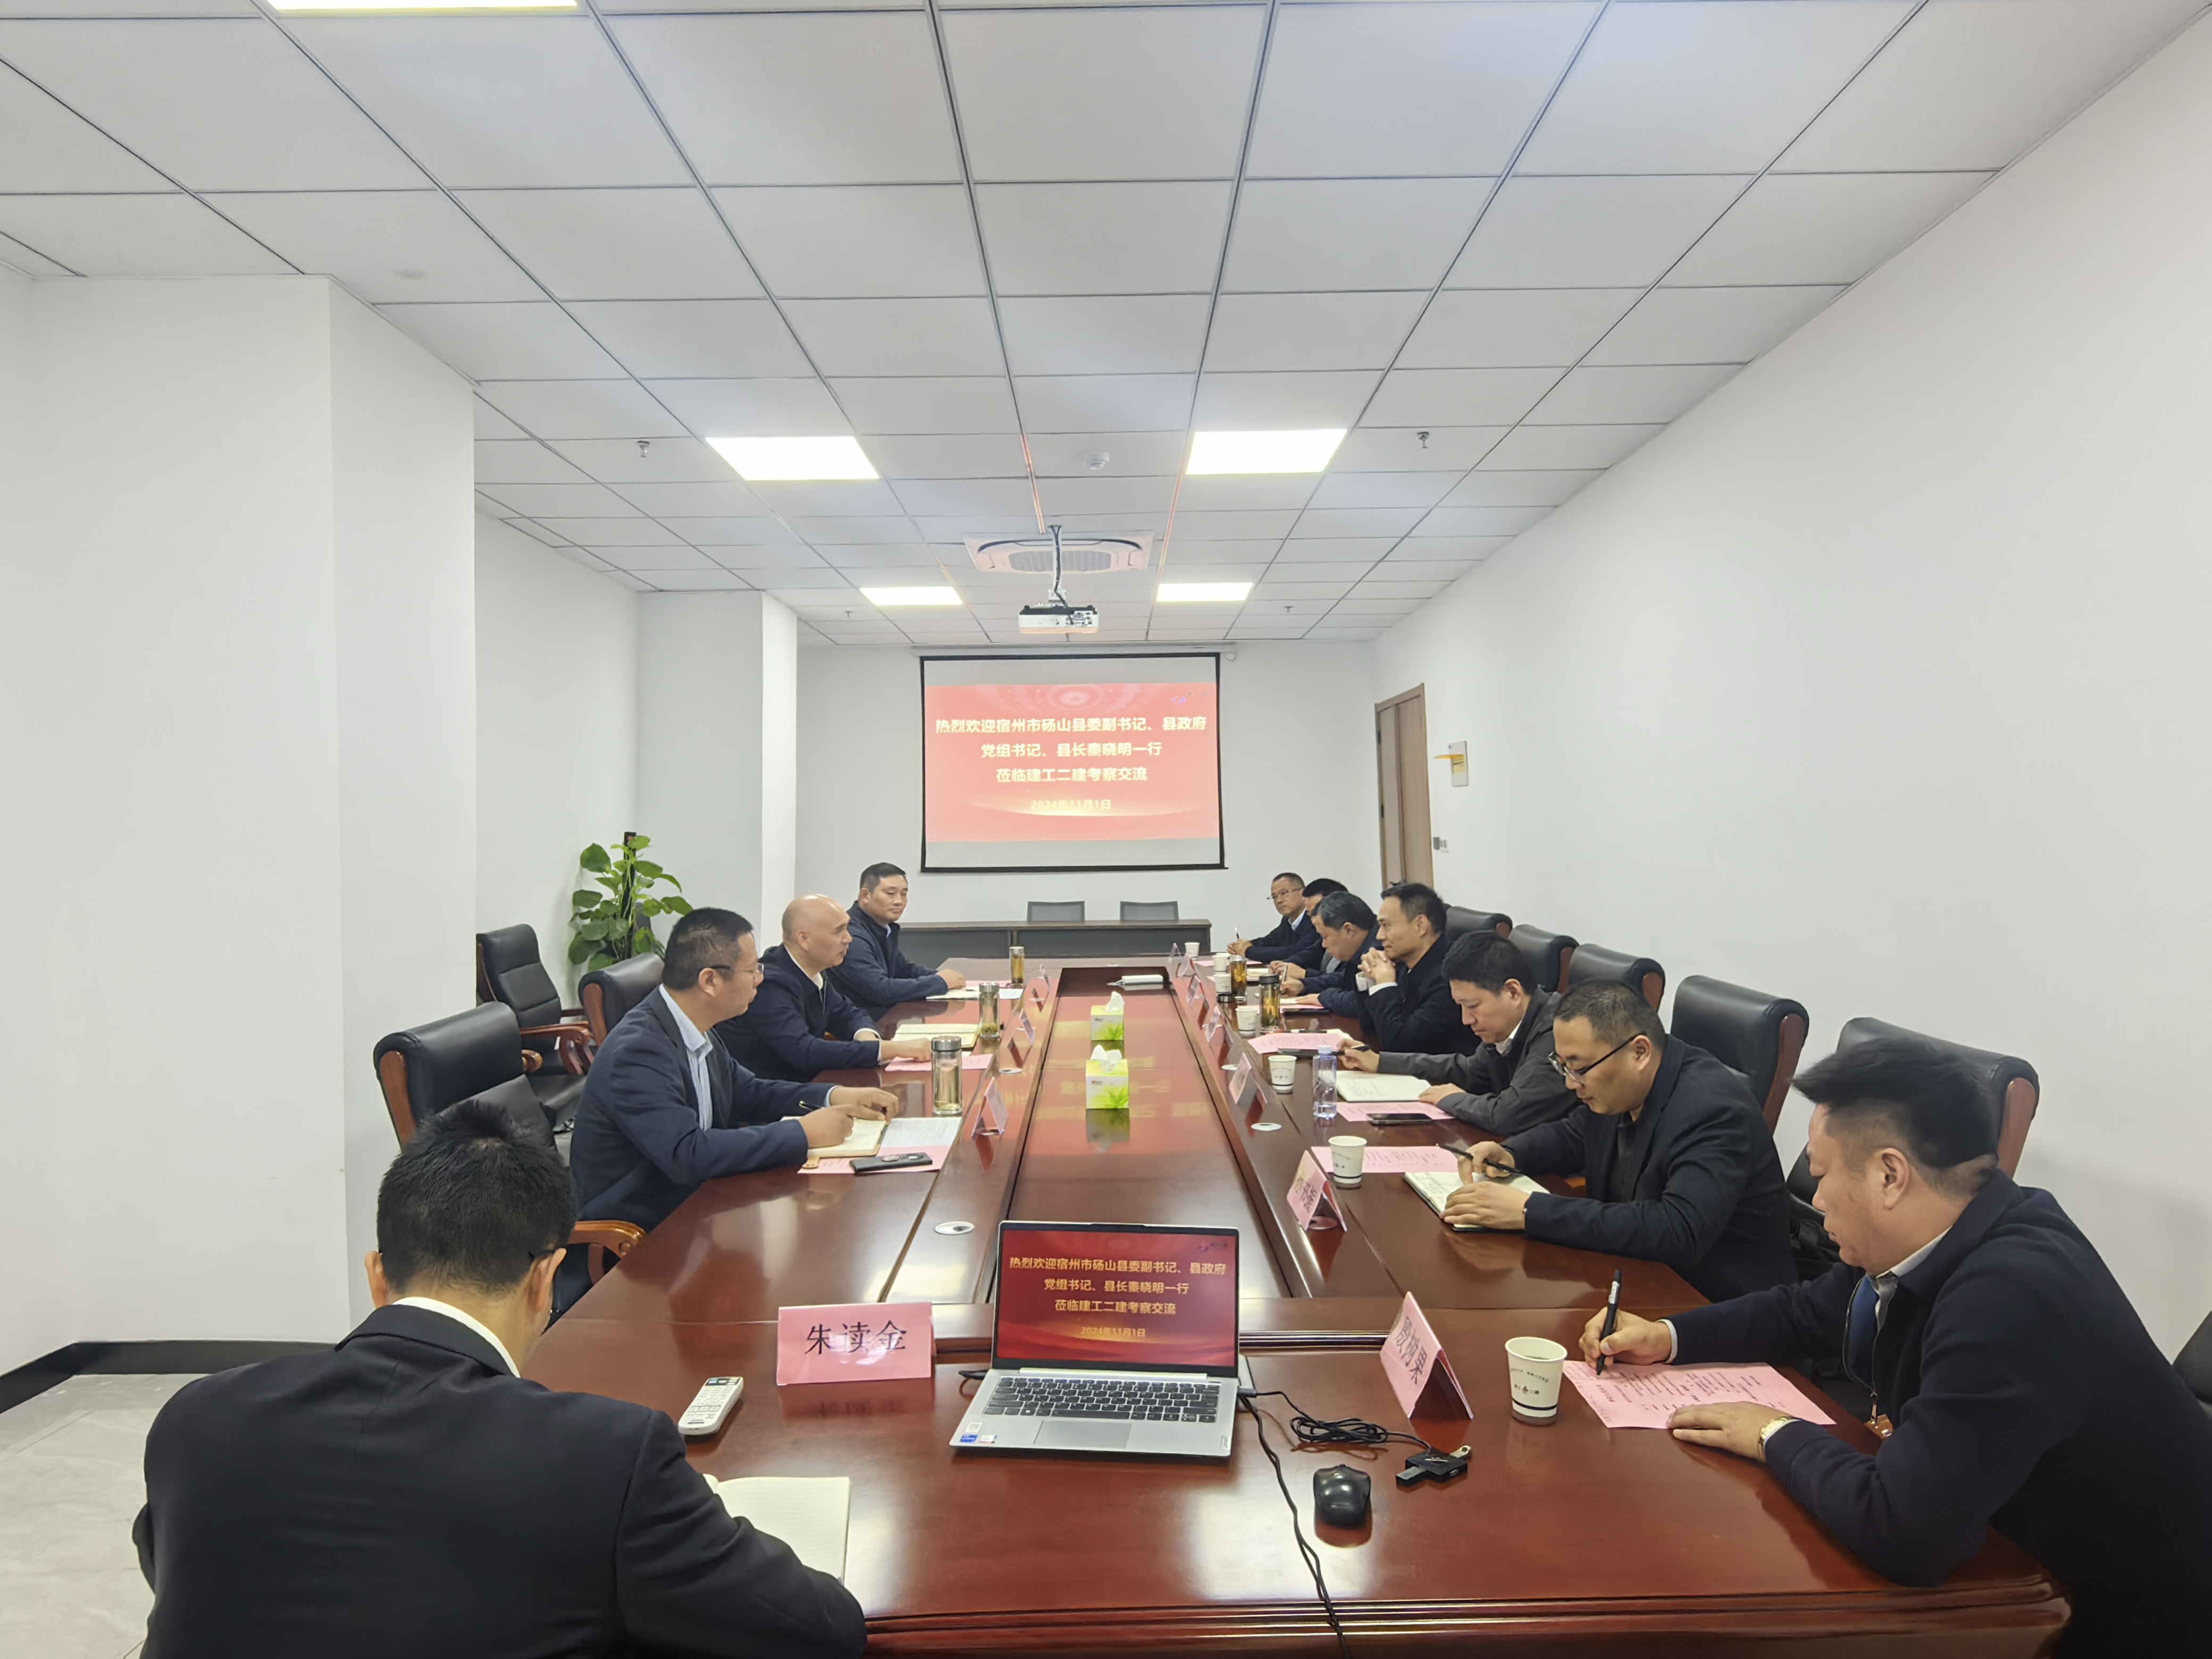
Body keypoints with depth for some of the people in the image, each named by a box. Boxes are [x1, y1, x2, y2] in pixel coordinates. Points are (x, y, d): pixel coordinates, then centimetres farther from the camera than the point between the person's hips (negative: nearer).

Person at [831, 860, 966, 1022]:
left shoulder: (886, 927, 7)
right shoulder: (852, 937, -21)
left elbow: (902, 968, 20)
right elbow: (881, 990, -26)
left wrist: (939, 976, 1)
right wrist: (939, 982, -17)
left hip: (884, 1016, 9)